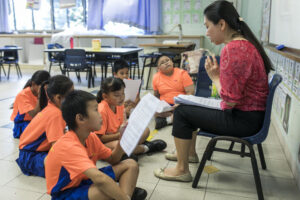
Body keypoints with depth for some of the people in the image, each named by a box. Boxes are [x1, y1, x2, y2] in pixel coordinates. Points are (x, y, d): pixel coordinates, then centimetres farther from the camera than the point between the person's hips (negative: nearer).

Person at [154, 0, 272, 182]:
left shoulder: (233, 49, -25)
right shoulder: (245, 43, 8)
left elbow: (230, 99, -27)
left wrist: (214, 76, -13)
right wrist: (218, 74, 2)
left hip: (244, 120, -10)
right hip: (251, 113, 10)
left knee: (181, 112, -5)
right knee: (191, 106, 22)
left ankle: (182, 170, 8)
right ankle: (189, 152, 40)